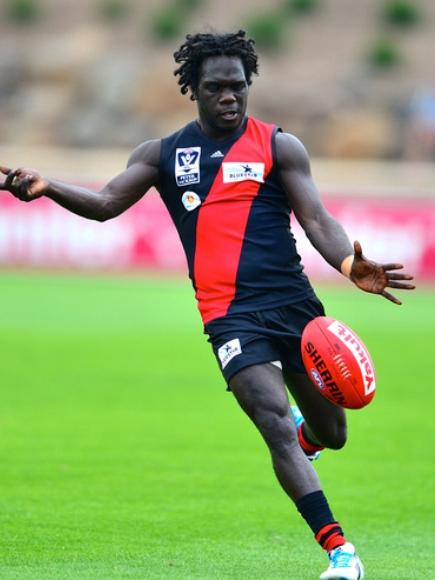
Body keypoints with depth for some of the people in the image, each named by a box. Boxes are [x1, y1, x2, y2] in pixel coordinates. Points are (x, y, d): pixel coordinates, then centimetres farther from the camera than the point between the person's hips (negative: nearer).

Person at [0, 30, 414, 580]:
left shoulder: (279, 146, 5)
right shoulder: (164, 154, 11)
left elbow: (317, 220, -3)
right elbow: (106, 203, 4)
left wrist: (351, 266, -24)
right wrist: (44, 186, -16)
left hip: (293, 301, 1)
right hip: (229, 313, -1)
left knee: (330, 431, 11)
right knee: (275, 422, -19)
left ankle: (304, 433, 51)